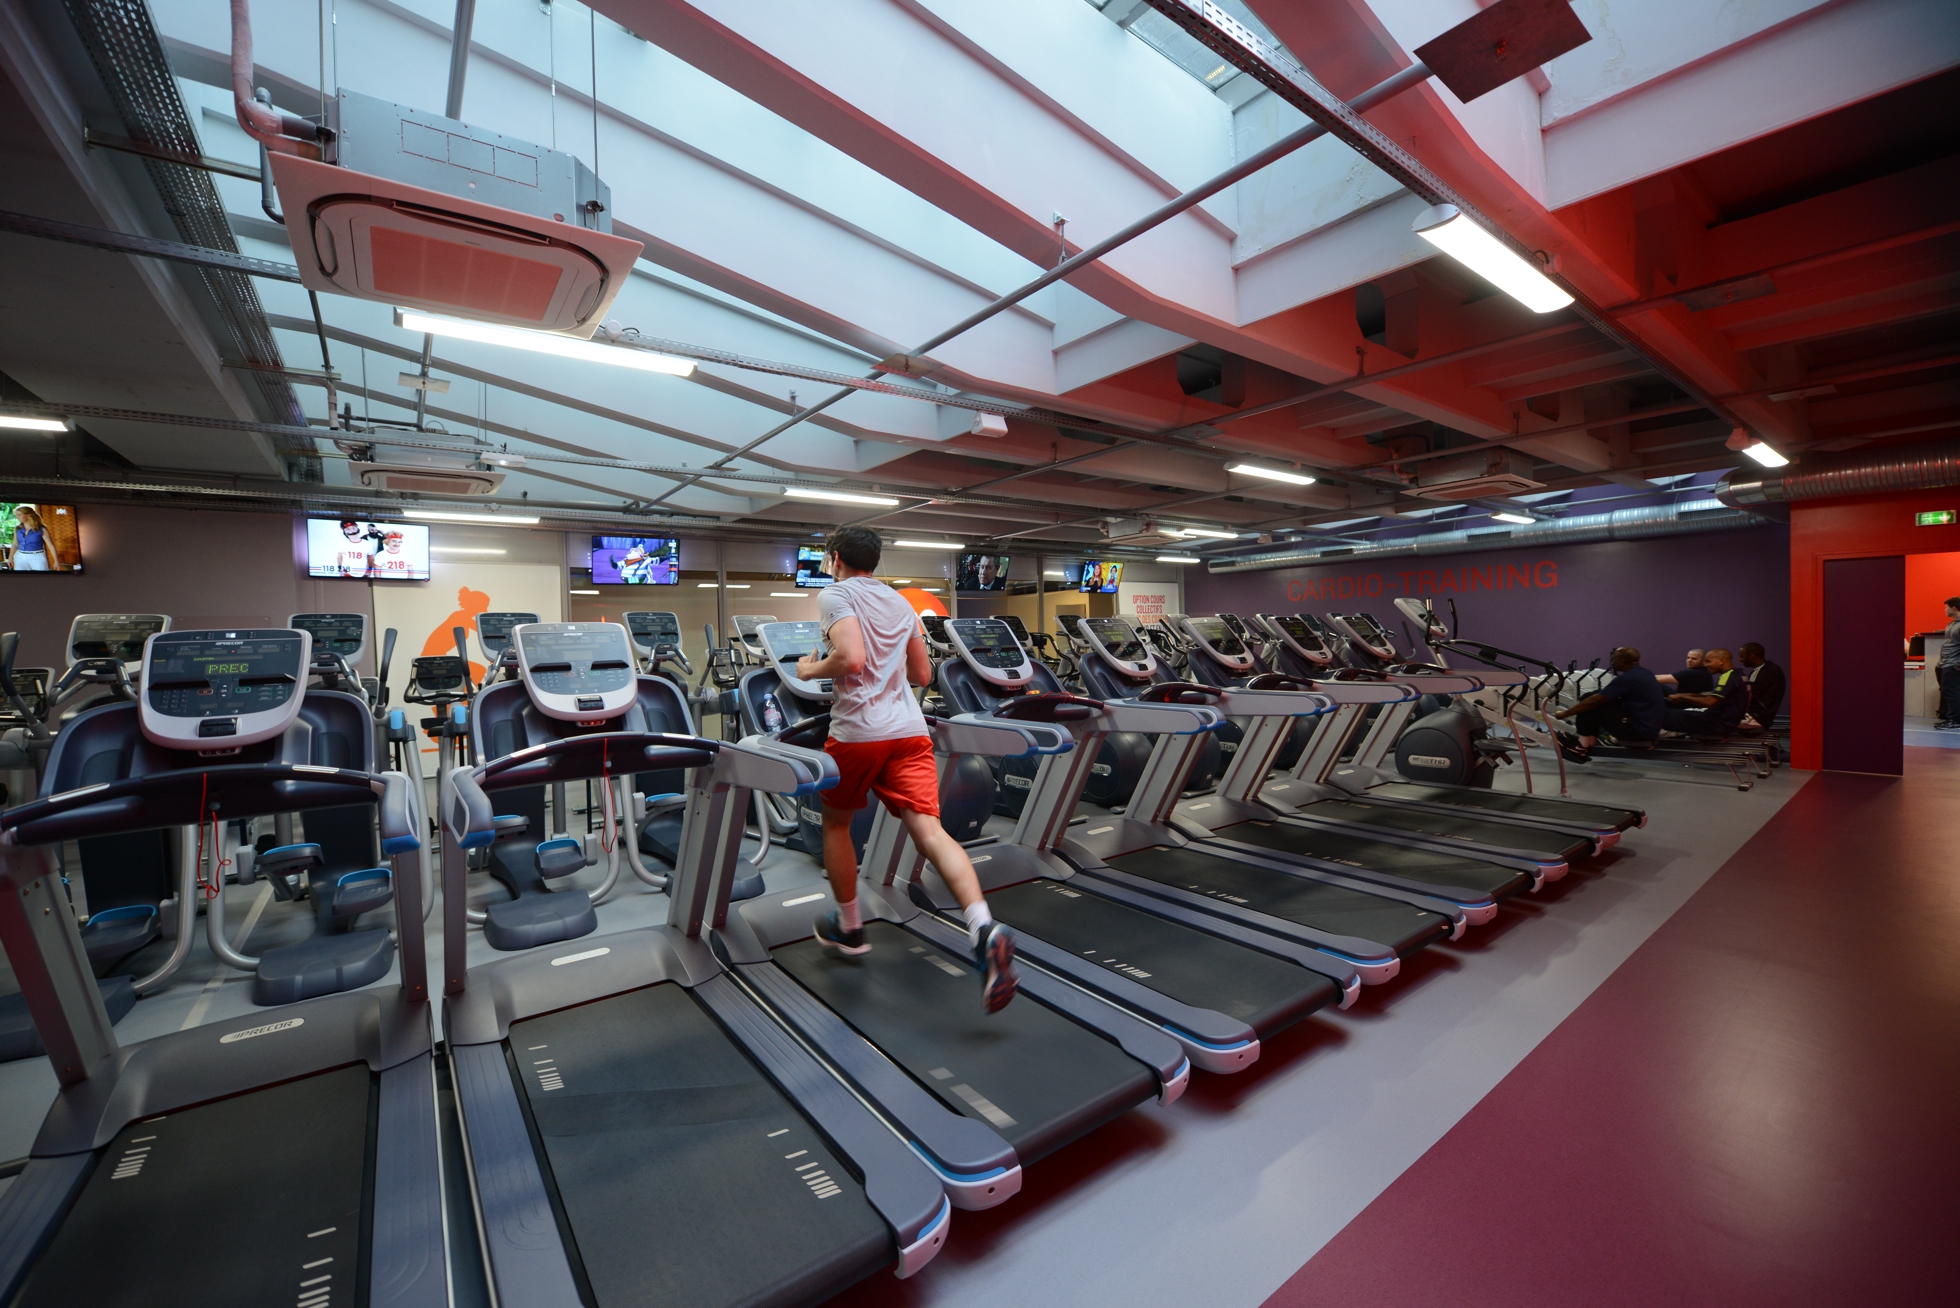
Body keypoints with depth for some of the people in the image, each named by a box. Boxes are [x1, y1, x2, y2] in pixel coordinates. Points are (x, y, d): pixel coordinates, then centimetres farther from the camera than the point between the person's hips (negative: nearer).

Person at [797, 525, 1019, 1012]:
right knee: (928, 828, -7)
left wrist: (812, 670, 0)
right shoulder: (901, 604, 19)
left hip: (856, 731, -4)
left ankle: (849, 927, 33)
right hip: (909, 730, 5)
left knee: (835, 824, 19)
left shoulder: (834, 596, -1)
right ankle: (984, 929, -25)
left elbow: (850, 660, -18)